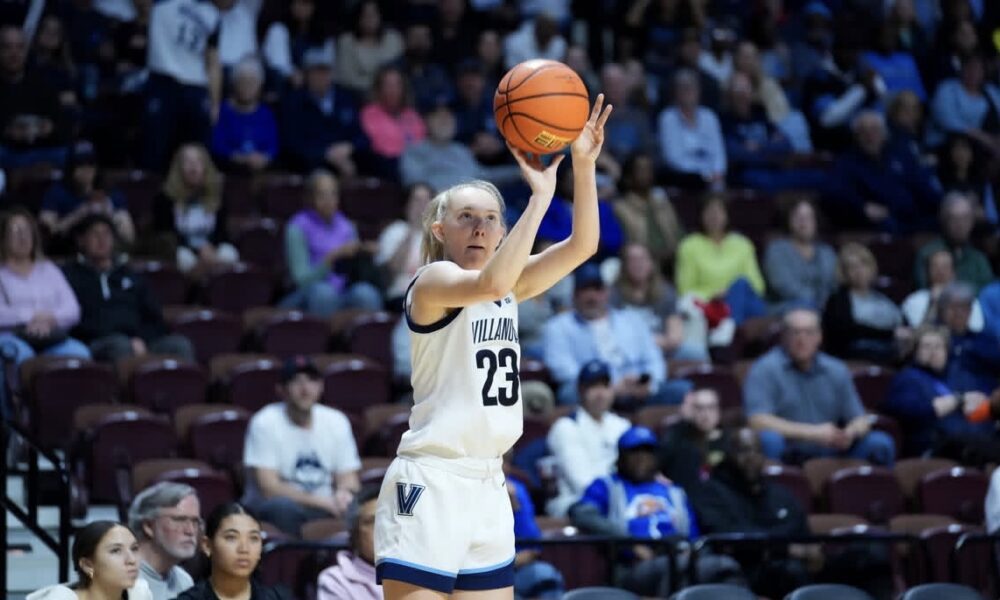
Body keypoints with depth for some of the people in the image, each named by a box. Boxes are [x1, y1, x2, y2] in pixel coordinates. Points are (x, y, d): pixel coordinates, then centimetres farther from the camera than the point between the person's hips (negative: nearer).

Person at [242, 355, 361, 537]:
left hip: (323, 507, 4)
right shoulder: (265, 423, -9)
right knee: (283, 506, -39)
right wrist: (323, 502, -24)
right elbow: (268, 488, -16)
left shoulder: (336, 421, 5)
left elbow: (349, 480, 6)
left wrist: (344, 493, -20)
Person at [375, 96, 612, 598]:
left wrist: (583, 162, -9)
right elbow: (490, 283, -30)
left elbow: (582, 245, 4)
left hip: (487, 485, 8)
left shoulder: (510, 288, 13)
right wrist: (540, 195, -30)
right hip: (431, 482, -8)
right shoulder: (432, 281, -8)